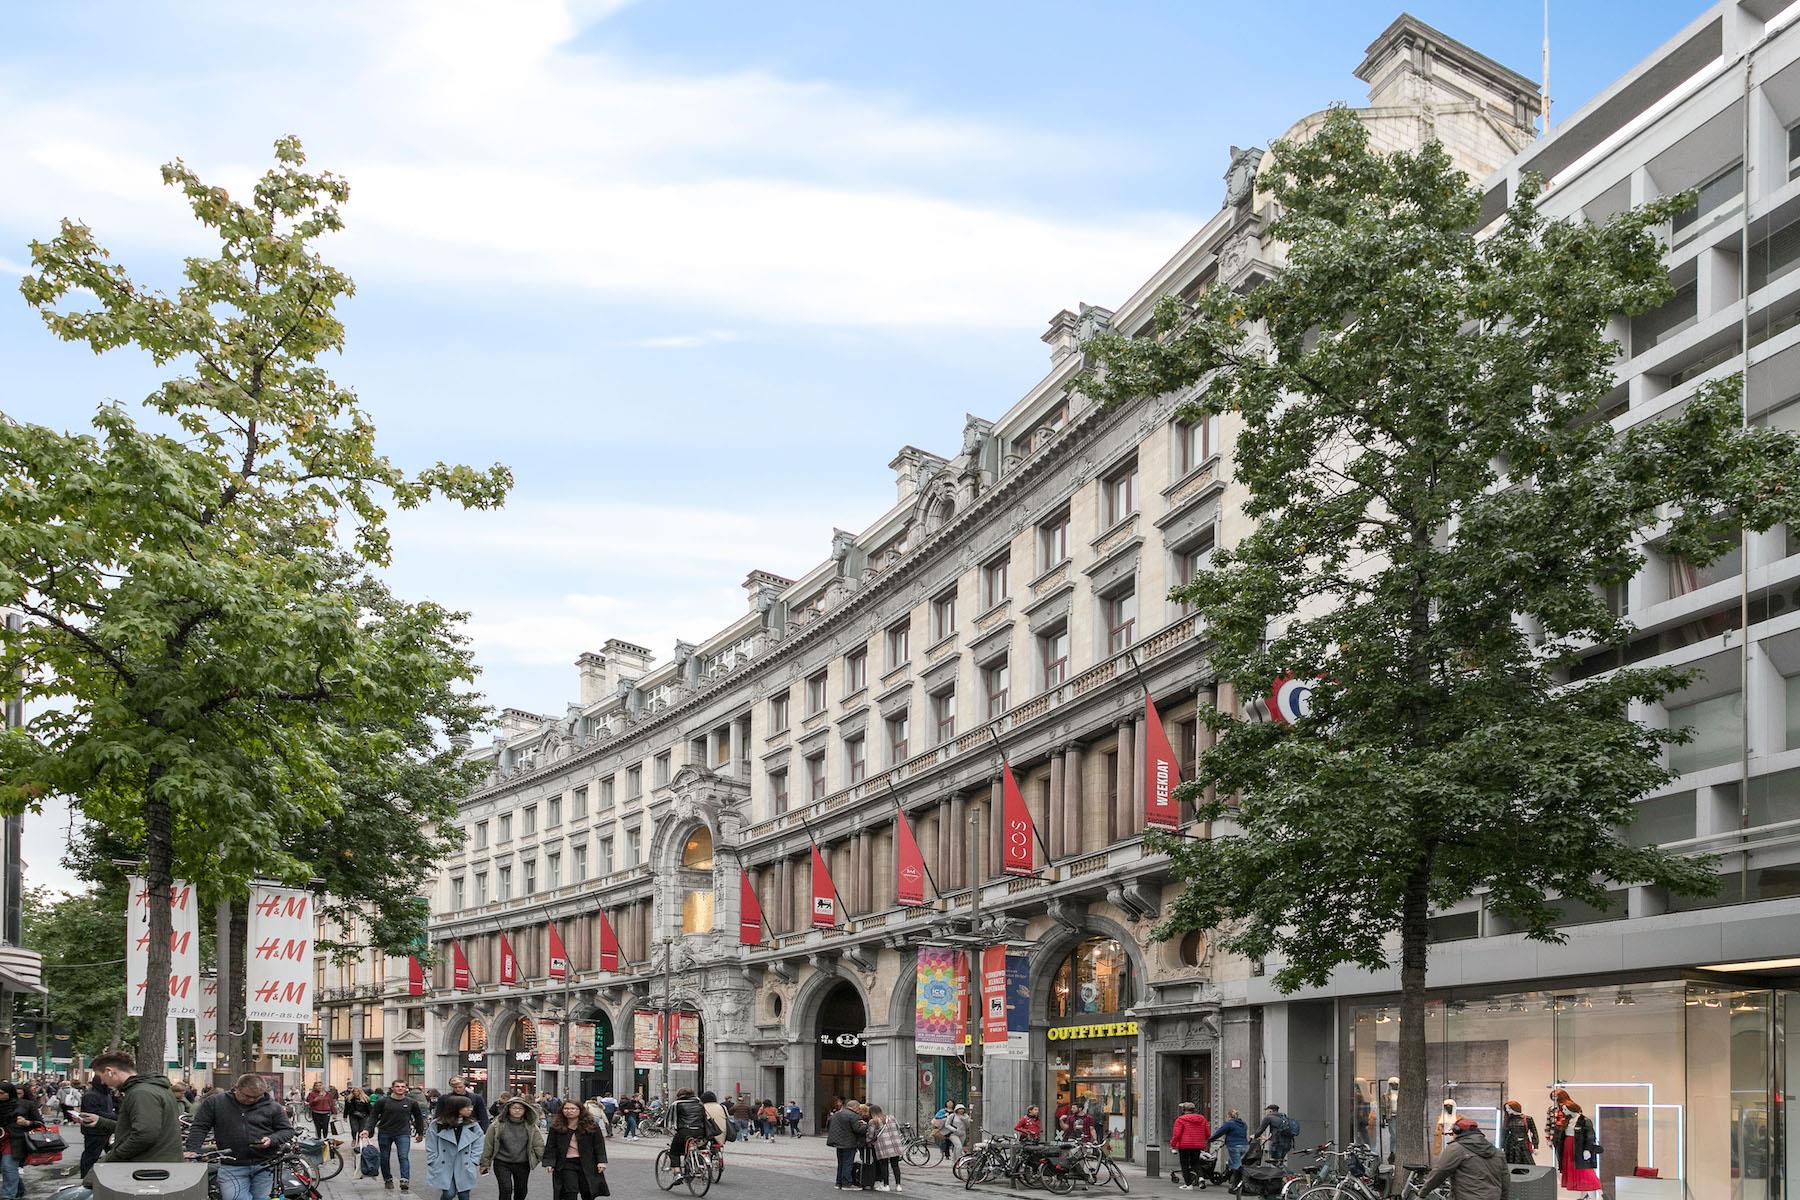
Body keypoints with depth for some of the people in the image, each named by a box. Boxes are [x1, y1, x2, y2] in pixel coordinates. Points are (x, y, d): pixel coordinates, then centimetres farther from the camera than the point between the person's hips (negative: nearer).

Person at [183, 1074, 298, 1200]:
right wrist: (192, 1149, -8)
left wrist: (271, 1140, -12)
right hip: (232, 1166, 0)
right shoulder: (215, 1103, 4)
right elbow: (199, 1127, 6)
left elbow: (287, 1130, 8)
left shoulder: (272, 1107, 3)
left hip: (265, 1166, 0)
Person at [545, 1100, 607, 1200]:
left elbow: (599, 1145, 1)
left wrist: (601, 1161, -8)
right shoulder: (556, 1127, 3)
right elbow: (551, 1147, 4)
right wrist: (549, 1163, -6)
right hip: (566, 1165, 0)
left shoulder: (592, 1126, 0)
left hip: (587, 1164, 0)